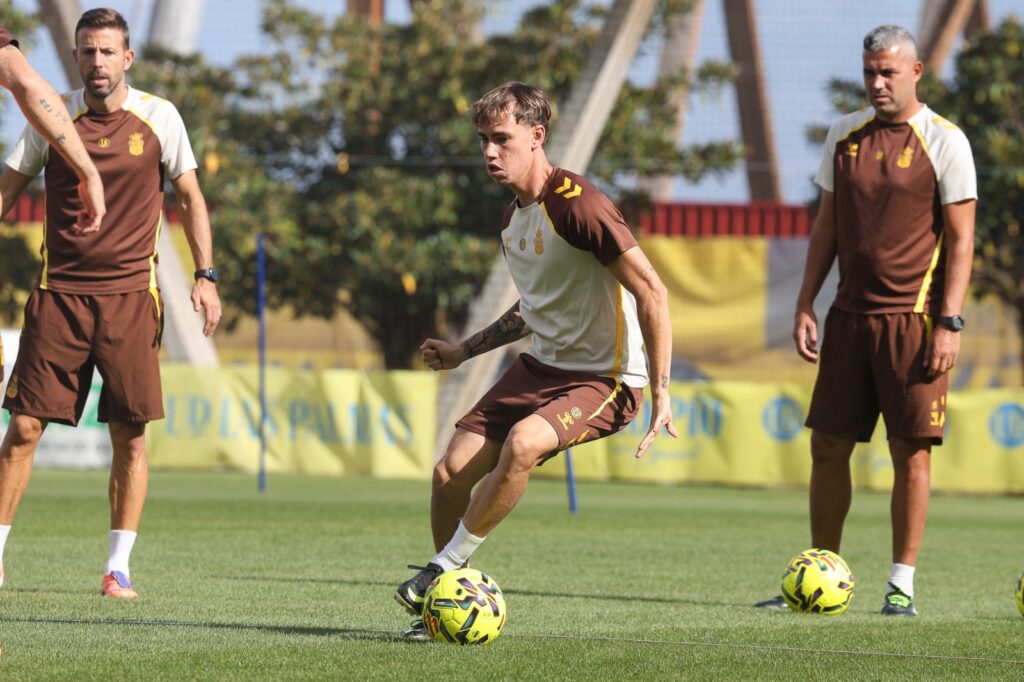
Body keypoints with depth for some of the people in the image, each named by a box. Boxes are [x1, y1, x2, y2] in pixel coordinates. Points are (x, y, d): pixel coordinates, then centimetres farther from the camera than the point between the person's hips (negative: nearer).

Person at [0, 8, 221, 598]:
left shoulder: (159, 118, 2)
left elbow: (190, 197, 9)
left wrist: (205, 274, 1)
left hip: (131, 294, 0)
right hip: (59, 293, 0)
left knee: (131, 435, -2)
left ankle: (119, 569, 7)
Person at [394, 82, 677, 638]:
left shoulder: (576, 206, -20)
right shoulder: (512, 218, 9)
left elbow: (652, 292, -20)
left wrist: (660, 395, -22)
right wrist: (464, 351, 21)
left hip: (605, 379, -8)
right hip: (541, 366, 8)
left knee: (521, 443, -34)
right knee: (450, 473, -4)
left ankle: (445, 569, -18)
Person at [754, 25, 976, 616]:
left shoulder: (944, 141, -5)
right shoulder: (845, 135, 10)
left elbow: (961, 238, -6)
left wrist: (950, 323, -12)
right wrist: (805, 305, 8)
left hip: (913, 319, -5)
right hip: (851, 316, 5)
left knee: (912, 451, -3)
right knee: (828, 445, 5)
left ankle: (902, 585, 3)